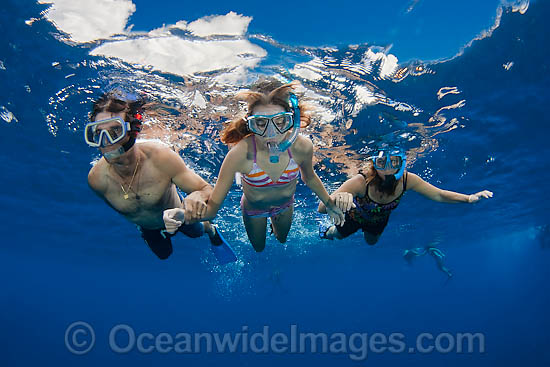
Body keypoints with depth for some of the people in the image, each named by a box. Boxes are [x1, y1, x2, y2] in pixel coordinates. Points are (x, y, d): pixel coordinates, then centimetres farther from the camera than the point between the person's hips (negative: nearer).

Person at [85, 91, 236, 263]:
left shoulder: (160, 157, -41)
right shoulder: (96, 178, -34)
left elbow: (208, 190, -36)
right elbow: (112, 204, -8)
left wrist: (197, 196, -58)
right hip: (147, 229, 2)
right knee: (164, 254, 31)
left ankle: (211, 230, 65)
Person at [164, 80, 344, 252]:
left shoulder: (302, 147, -34)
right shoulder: (240, 154, -42)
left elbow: (309, 177, -9)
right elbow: (212, 207, -38)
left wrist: (330, 204, 3)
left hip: (285, 205, 2)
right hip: (254, 210, -2)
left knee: (282, 240, 35)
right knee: (258, 248, 31)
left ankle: (275, 224, 69)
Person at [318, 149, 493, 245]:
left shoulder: (407, 180, -37)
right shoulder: (360, 183, -48)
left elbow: (438, 195, -21)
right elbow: (321, 208, -56)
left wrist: (469, 198, -37)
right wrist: (337, 199, -78)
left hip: (379, 220, 4)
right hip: (354, 216, -3)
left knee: (371, 242, 35)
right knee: (339, 235, 27)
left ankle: (366, 230, 69)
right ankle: (326, 230, 61)